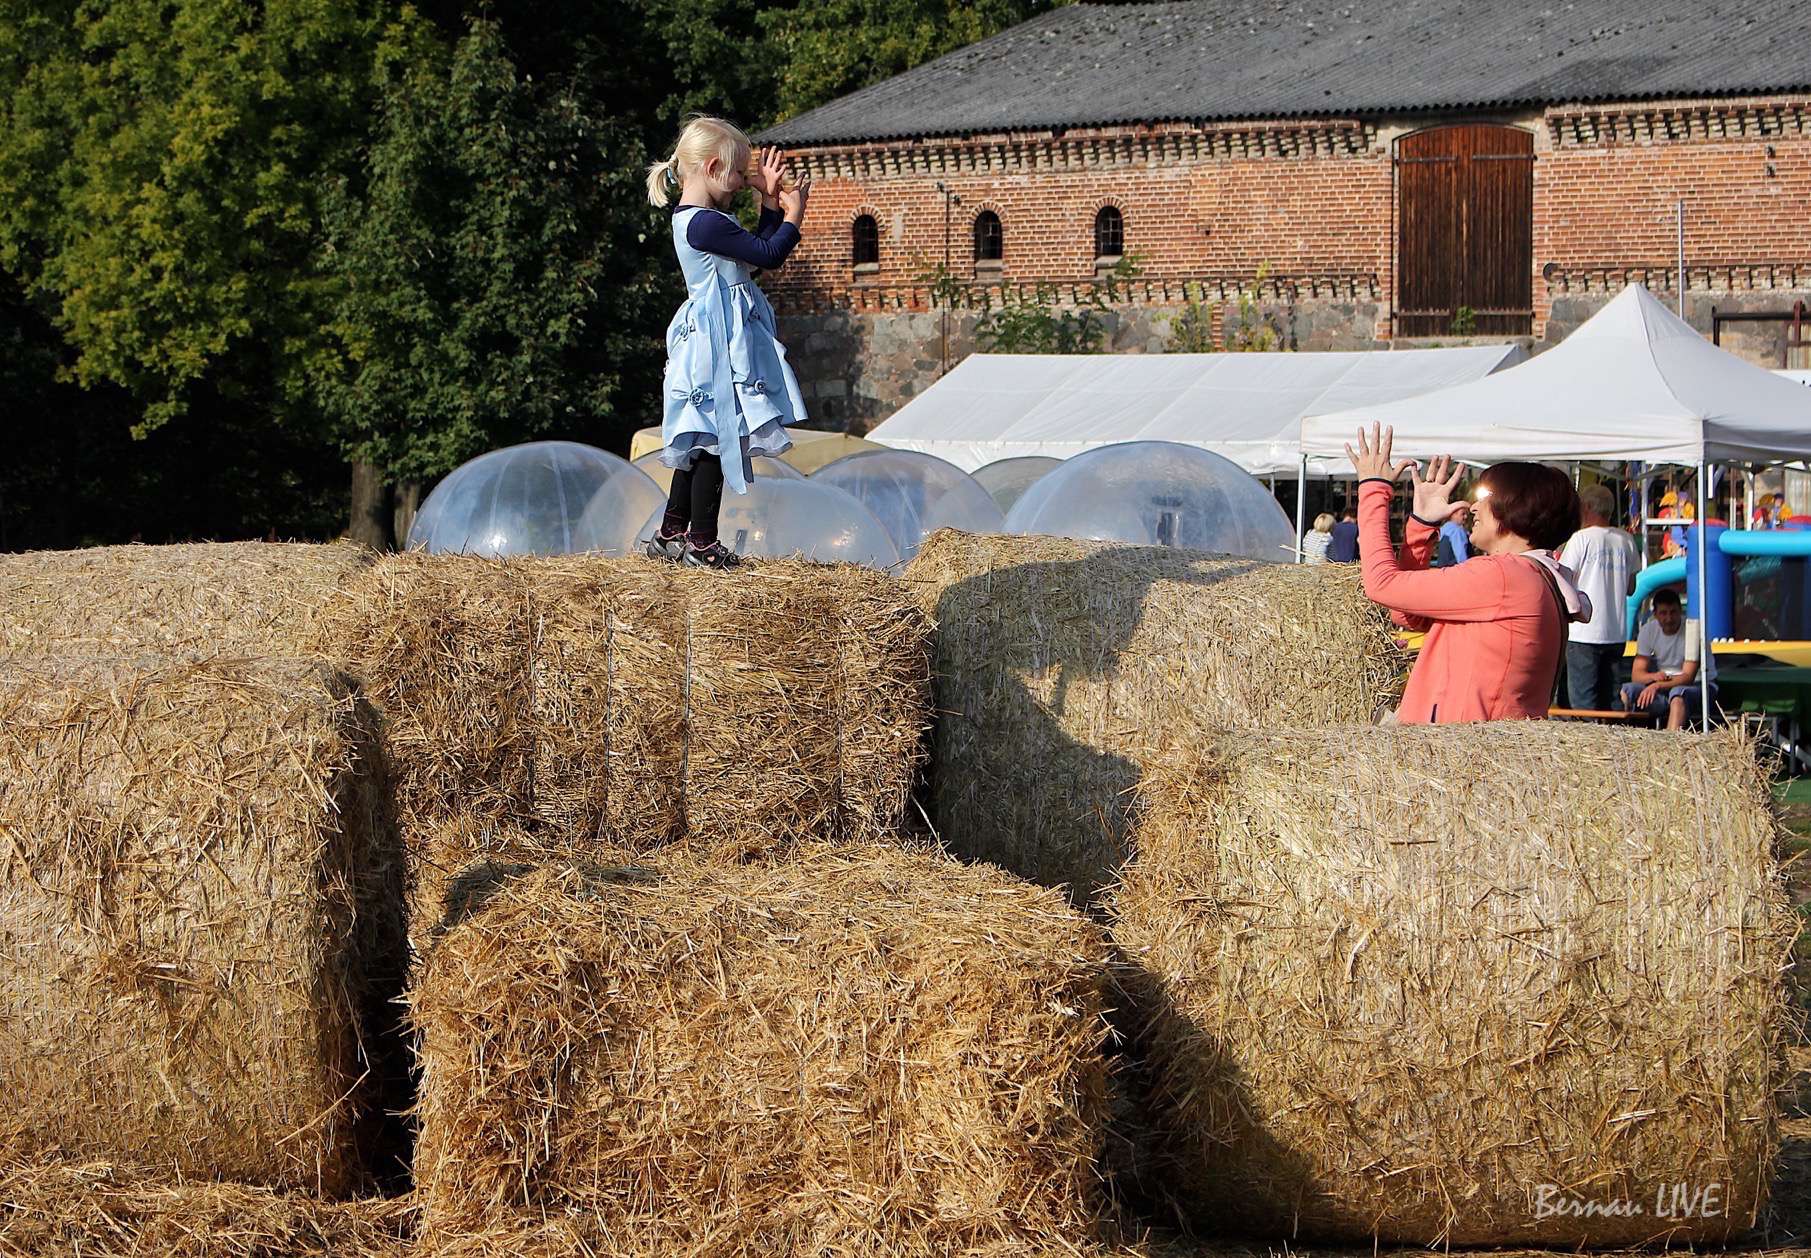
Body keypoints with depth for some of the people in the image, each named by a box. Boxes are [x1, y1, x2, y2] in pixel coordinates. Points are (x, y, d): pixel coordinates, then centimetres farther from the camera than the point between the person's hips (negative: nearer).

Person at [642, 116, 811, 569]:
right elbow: (768, 256, -19)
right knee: (716, 440, -5)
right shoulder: (706, 224, -19)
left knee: (698, 442, 15)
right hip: (719, 342, -11)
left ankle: (670, 535, 20)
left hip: (715, 340, 11)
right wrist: (792, 214, -4)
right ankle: (701, 543, 0)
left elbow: (756, 252, 19)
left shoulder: (694, 219, 14)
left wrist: (770, 203, 18)